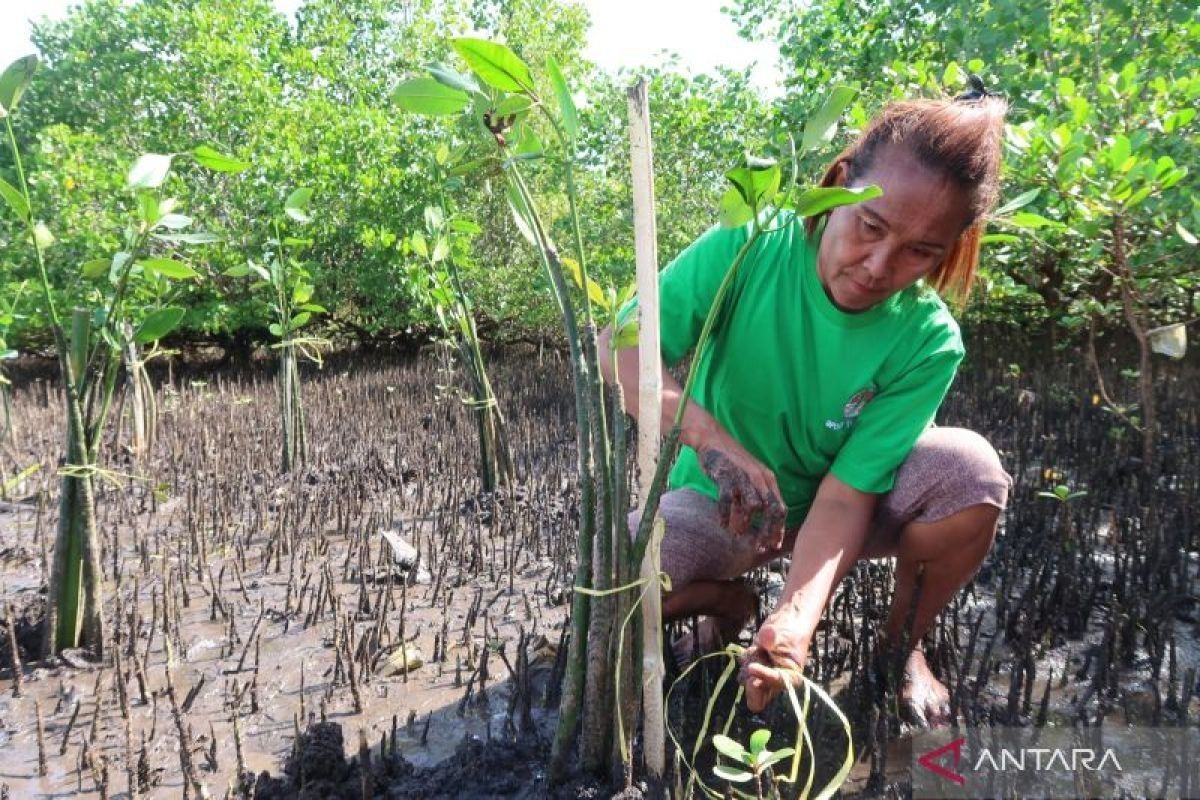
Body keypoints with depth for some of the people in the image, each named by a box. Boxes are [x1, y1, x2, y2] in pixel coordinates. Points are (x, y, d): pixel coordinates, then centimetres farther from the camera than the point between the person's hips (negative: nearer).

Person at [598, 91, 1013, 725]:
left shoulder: (926, 343, -21)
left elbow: (847, 490, -24)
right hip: (722, 505, 0)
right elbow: (621, 346, -28)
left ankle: (901, 644, 1)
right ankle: (727, 599, 8)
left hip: (838, 511, 1)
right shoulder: (749, 249, -22)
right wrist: (711, 439, -45)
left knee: (970, 470, -29)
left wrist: (798, 613, -40)